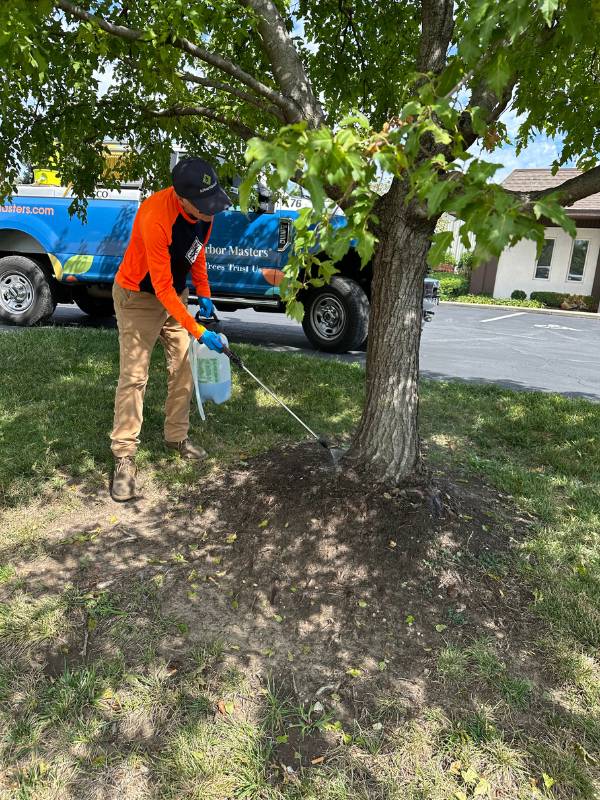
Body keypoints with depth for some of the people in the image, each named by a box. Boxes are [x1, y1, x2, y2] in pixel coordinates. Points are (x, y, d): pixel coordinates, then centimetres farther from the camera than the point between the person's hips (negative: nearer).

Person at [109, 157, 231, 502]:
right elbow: (161, 287, -30)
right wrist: (197, 331, -29)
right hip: (139, 296, -7)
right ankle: (125, 458, -1)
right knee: (134, 377, -9)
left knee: (183, 370, 8)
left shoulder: (204, 209, -11)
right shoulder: (156, 217, -34)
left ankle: (177, 436, 24)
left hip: (175, 294, 7)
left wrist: (204, 294, 7)